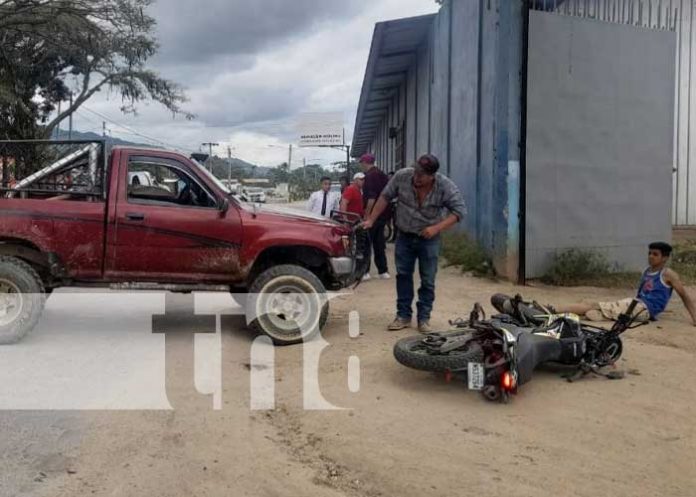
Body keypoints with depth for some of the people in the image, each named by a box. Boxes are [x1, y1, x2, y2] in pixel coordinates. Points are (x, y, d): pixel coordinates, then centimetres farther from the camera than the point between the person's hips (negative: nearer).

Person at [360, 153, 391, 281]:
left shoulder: (370, 176, -14)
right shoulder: (382, 175, 14)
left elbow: (371, 197, -23)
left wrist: (367, 214, -21)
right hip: (384, 214, 9)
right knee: (379, 243, 13)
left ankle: (364, 271, -3)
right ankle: (383, 271, 15)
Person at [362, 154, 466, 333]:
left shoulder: (446, 186, -21)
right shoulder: (401, 176, -16)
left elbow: (459, 211, -17)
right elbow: (385, 197, -2)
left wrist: (437, 228, -28)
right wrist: (371, 220, -3)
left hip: (428, 239, -2)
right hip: (404, 236, 2)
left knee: (428, 280, 2)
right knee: (403, 275, 6)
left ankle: (424, 318, 14)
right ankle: (403, 316, 17)